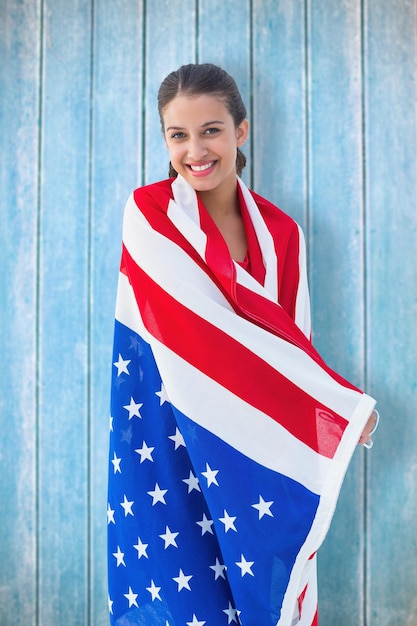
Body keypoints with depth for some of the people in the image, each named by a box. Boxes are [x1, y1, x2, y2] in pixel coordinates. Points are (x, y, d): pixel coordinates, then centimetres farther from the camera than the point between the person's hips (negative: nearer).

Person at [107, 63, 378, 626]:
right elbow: (204, 327, -16)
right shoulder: (148, 213, -7)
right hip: (166, 441, -3)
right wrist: (343, 406, -14)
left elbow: (292, 344, 7)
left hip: (255, 452, 3)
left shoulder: (280, 234, 4)